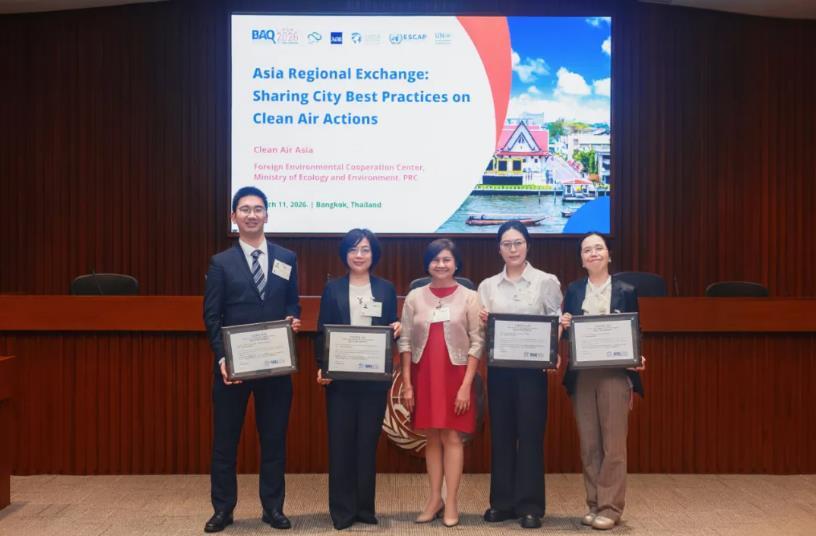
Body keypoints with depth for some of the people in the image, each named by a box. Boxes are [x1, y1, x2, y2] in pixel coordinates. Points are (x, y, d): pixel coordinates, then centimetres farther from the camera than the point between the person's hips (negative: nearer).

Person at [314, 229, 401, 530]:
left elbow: (392, 332, 10)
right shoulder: (332, 289, 4)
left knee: (368, 442, 7)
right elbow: (322, 333, 1)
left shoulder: (386, 289, 8)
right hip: (340, 378, -1)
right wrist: (322, 367, -10)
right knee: (340, 442, 2)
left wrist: (397, 330, -13)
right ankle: (342, 509, 12)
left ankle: (365, 507, 18)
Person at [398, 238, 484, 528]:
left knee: (452, 437, 0)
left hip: (455, 375, -2)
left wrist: (466, 385, -10)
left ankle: (451, 503, 10)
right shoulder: (415, 297, 4)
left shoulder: (469, 297, -2)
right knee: (432, 437, 10)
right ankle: (435, 498, 20)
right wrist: (406, 383, -2)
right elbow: (405, 341, 4)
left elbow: (477, 342, -4)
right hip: (423, 375, 2)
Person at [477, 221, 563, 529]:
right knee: (501, 434, 7)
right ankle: (503, 502, 18)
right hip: (499, 367, 3)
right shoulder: (487, 286, 10)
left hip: (532, 367, -3)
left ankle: (530, 506, 9)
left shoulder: (547, 281, 2)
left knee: (530, 434, 0)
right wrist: (481, 322, -13)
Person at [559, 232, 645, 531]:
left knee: (613, 444, 0)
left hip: (615, 374, -3)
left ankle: (611, 507, 8)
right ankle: (594, 504, 18)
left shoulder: (626, 292, 2)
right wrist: (564, 325, -14)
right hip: (581, 376, 3)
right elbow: (566, 333, 8)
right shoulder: (573, 291, 8)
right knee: (588, 444, 8)